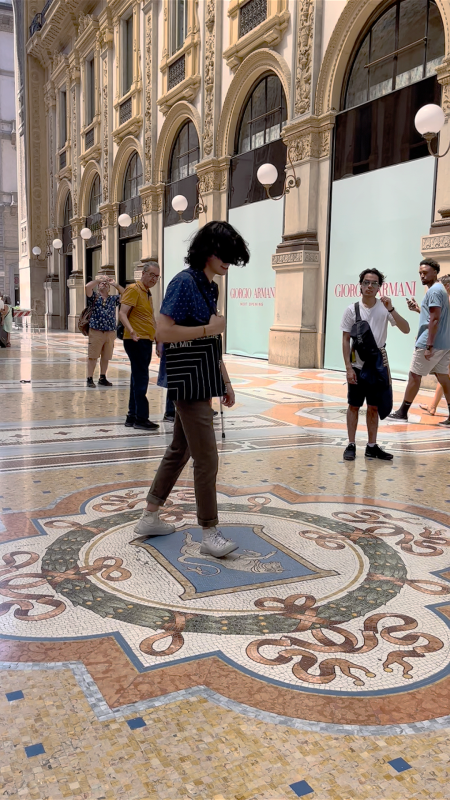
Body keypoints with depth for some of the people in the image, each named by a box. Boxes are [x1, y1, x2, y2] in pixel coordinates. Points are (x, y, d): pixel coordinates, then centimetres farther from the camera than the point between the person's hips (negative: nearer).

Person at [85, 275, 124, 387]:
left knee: (106, 357, 10)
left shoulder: (113, 299, 13)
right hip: (96, 331, -3)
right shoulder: (94, 297, 3)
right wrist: (98, 279, -5)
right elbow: (87, 287, -14)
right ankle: (90, 379, 4)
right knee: (93, 356, -1)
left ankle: (102, 378, 21)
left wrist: (115, 284, 2)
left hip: (110, 332, 4)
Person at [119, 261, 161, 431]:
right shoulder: (133, 289, -9)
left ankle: (132, 416, 17)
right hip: (136, 341, -10)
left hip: (146, 341, 10)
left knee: (138, 378, 11)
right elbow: (122, 313, -20)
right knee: (141, 379, -9)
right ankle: (141, 418, -5)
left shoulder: (148, 293, 19)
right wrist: (131, 331, -35)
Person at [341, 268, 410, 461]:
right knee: (354, 406, 7)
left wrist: (391, 309, -24)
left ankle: (372, 447, 20)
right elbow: (345, 340, -4)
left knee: (374, 408, 10)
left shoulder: (384, 308, -2)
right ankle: (351, 445, 17)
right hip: (358, 367, -2)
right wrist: (348, 368, -9)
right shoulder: (352, 310, -5)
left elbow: (406, 329, -11)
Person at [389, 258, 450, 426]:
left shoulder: (433, 291, -13)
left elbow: (435, 319, -21)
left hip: (430, 343, -9)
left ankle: (403, 412, 9)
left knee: (414, 375, 1)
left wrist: (429, 346, -24)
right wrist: (417, 309, 12)